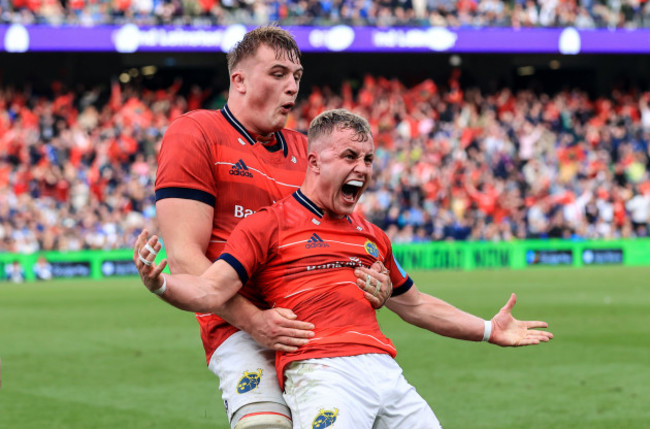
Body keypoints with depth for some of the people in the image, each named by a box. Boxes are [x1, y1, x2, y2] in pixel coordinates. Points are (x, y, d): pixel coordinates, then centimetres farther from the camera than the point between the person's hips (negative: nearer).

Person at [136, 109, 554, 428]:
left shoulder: (371, 235, 25)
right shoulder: (269, 224, 6)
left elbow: (413, 304, 37)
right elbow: (210, 291, -3)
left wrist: (489, 330, 37)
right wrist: (158, 283, -23)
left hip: (386, 372, 7)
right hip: (320, 374, -6)